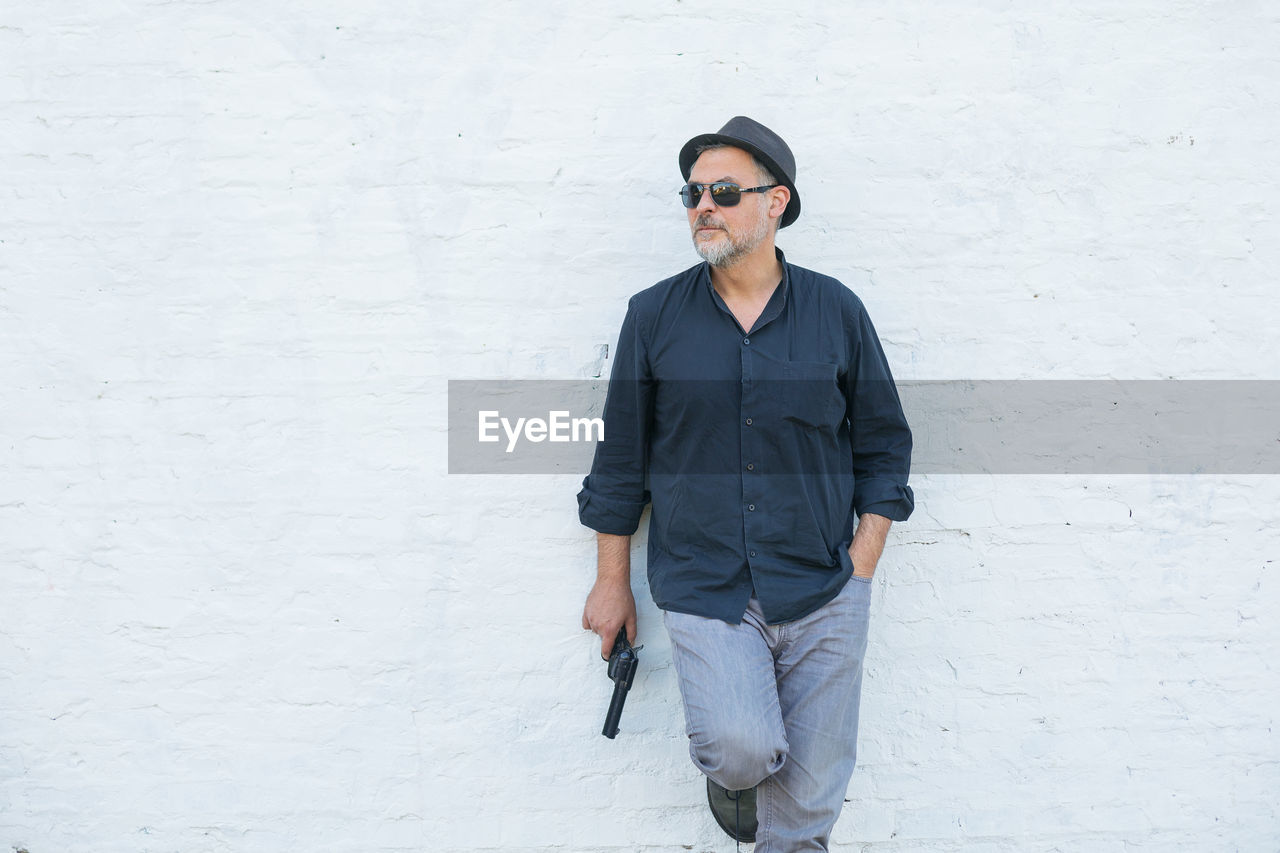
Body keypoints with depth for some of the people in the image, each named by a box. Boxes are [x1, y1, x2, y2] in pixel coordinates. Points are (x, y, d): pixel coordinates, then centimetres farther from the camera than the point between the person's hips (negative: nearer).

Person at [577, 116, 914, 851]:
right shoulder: (654, 316, 1)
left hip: (824, 596, 1)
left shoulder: (836, 311, 2)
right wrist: (613, 583, 8)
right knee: (745, 748, -20)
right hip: (702, 591, -1)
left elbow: (885, 445, 8)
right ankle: (732, 770, 16)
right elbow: (621, 458, 7)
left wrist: (861, 572, 1)